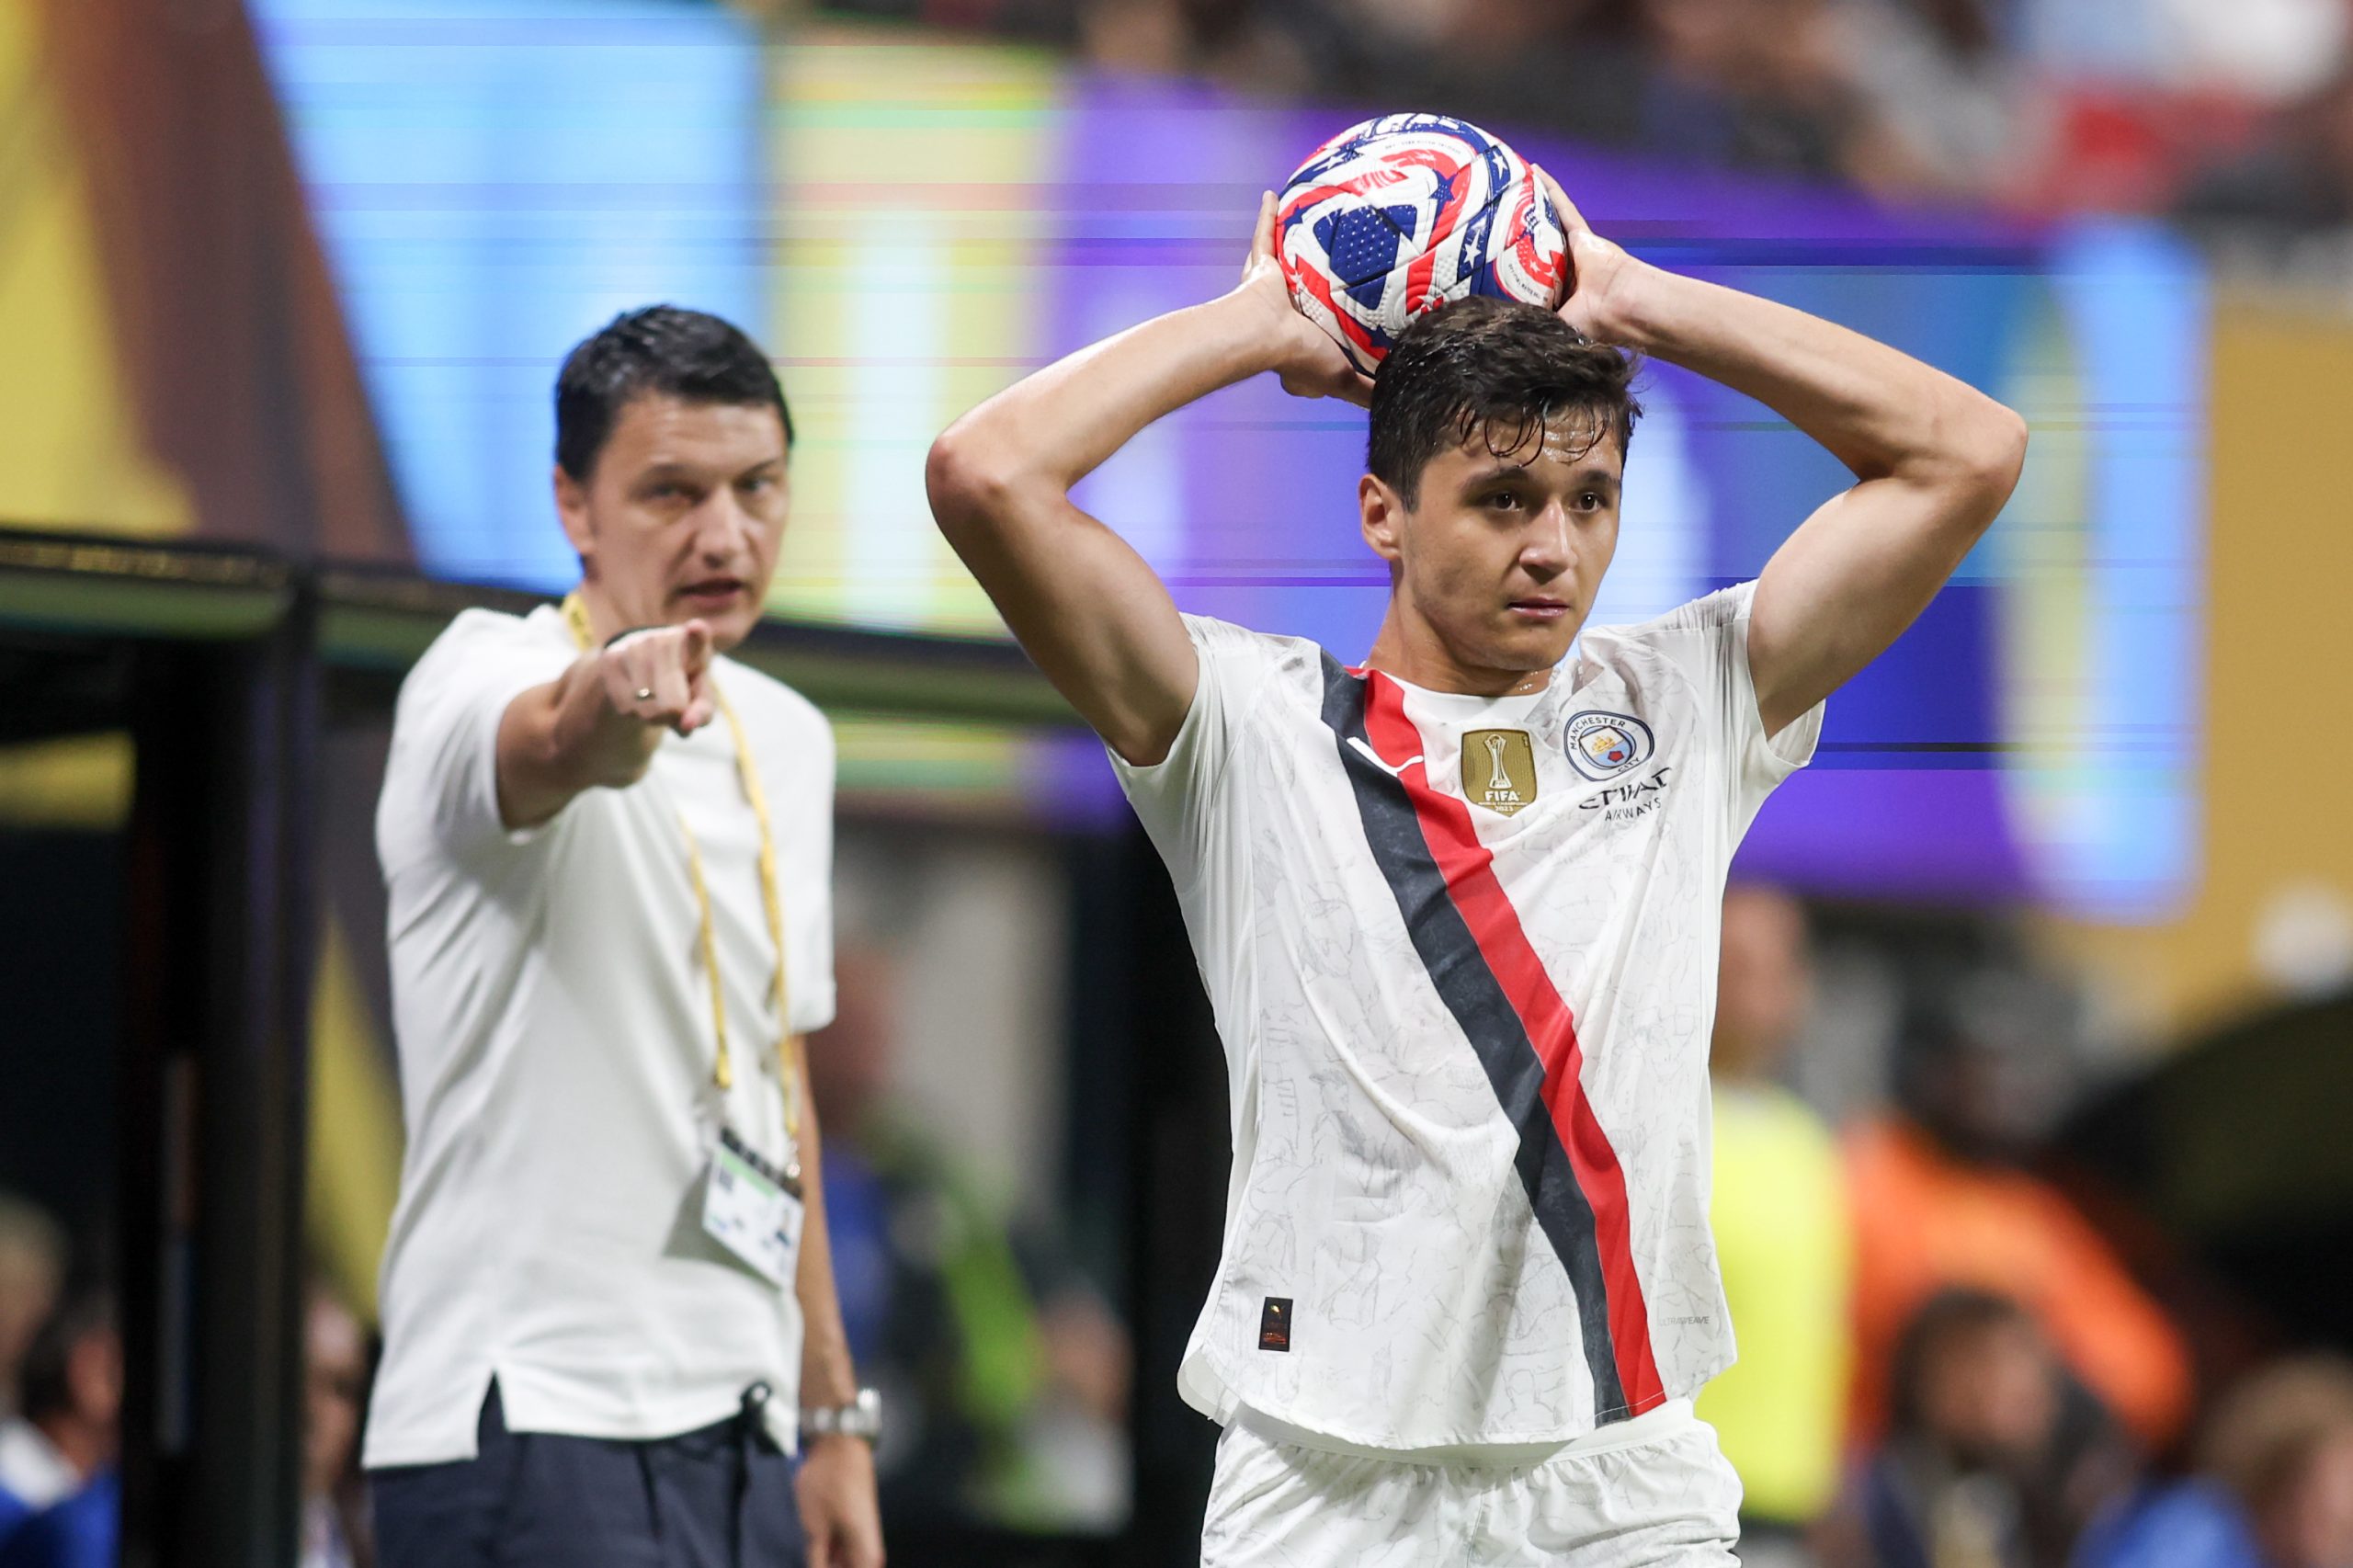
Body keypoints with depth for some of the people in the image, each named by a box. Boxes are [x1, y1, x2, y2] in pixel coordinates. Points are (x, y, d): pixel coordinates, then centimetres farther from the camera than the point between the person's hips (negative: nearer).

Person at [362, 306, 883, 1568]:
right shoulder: (478, 680, -7)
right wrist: (617, 694, -57)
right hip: (533, 1424, -8)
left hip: (740, 1439, 8)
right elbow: (554, 746, -34)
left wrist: (832, 1416, 22)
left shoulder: (787, 741, 17)